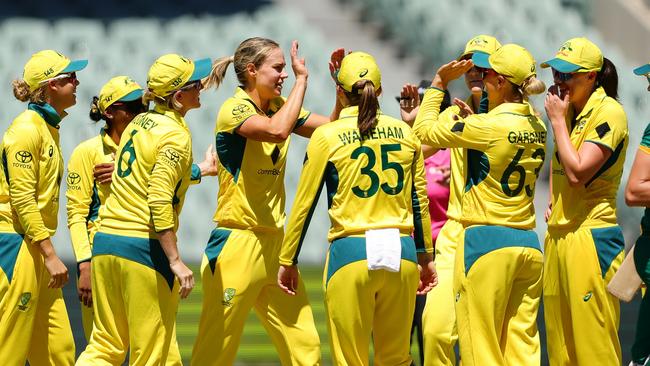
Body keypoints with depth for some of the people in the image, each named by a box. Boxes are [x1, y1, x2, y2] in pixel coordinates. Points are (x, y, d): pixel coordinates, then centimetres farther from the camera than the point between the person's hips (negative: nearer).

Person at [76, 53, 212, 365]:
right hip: (144, 246, -8)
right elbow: (160, 201, -21)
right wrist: (175, 261, -22)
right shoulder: (176, 135, -12)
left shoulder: (139, 123, 13)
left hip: (105, 243, 8)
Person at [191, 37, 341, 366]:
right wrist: (302, 79, -22)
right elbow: (278, 131, -30)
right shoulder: (234, 110, -12)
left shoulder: (278, 106, 11)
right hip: (236, 243, -7)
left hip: (274, 243, 7)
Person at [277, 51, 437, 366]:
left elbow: (304, 204, 1)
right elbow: (420, 201, 13)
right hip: (401, 253, 3)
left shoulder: (328, 136, -2)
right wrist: (425, 257, 24)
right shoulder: (405, 133, 7)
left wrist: (287, 261, 10)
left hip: (352, 253, -3)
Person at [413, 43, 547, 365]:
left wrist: (438, 84, 5)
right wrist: (472, 120, 18)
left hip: (486, 241, -7)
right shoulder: (537, 127, 6)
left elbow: (424, 131, -5)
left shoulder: (488, 126, -14)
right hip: (528, 244, 7)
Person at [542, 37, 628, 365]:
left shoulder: (608, 113, -11)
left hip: (590, 236, -9)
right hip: (559, 234, 9)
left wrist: (558, 120, -12)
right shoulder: (570, 110, 14)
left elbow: (577, 172, -20)